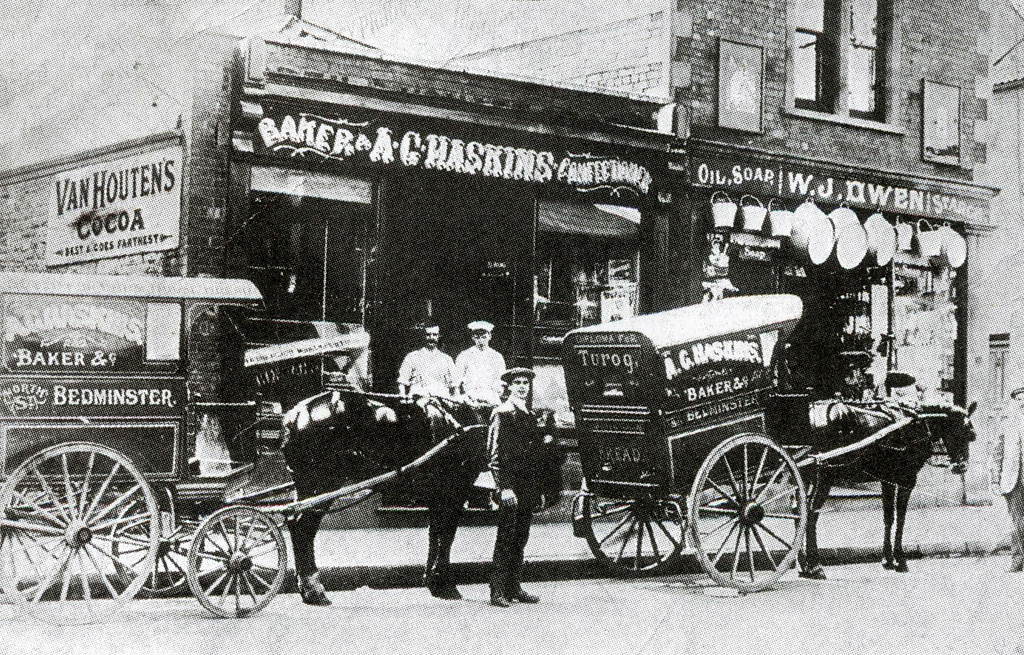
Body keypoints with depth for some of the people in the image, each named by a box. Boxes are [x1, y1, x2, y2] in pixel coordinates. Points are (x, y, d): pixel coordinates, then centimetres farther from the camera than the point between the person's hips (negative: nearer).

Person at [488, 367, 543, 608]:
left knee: (520, 540, 10)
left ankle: (514, 588, 16)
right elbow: (494, 454, -12)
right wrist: (504, 487, -18)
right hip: (510, 486, -7)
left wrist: (538, 490, 17)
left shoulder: (530, 416, 16)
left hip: (528, 487, 7)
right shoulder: (501, 414, -7)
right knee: (505, 540, -6)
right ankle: (498, 592, -2)